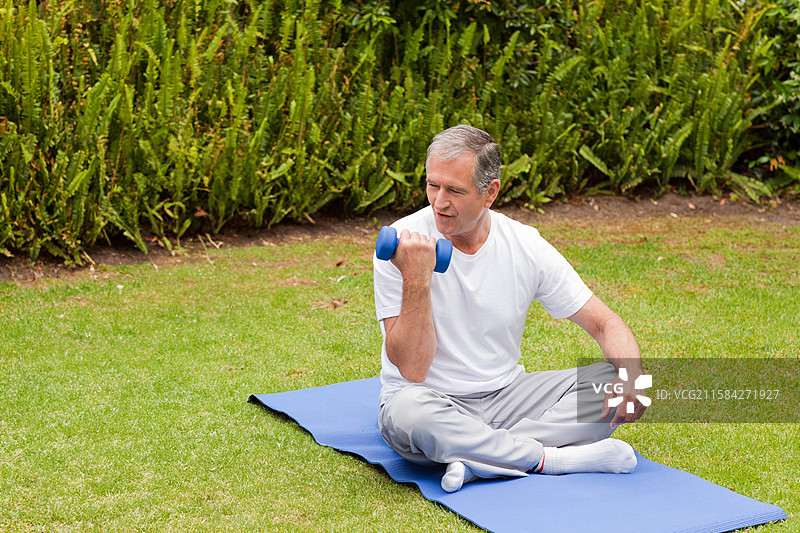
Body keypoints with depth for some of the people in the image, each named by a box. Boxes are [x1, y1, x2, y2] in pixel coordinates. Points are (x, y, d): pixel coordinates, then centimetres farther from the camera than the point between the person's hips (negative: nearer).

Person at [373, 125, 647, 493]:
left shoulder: (526, 246, -6)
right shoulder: (401, 245, -14)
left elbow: (605, 324, 0)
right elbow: (412, 369, -19)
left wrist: (630, 375, -22)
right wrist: (416, 279, -30)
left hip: (507, 395, 4)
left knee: (615, 385, -16)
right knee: (409, 412, -39)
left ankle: (479, 458, -27)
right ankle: (554, 458, -24)